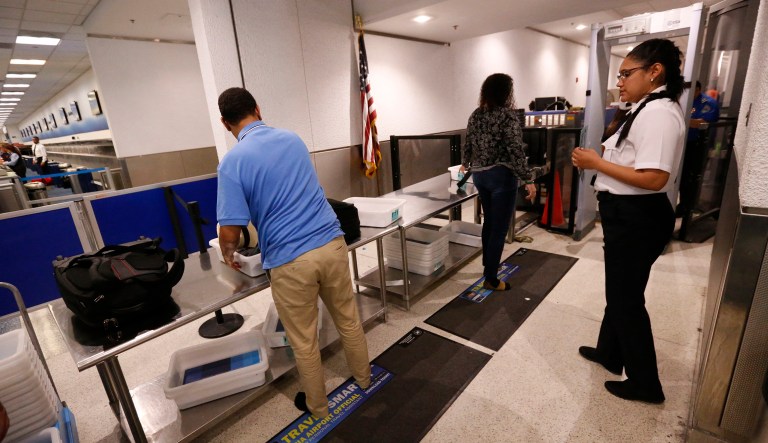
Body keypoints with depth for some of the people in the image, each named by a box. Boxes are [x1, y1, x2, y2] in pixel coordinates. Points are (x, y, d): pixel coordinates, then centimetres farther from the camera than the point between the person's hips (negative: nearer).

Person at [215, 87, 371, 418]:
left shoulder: (232, 161, -8)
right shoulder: (293, 139, 10)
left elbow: (230, 232, -11)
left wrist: (228, 254, 13)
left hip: (290, 260, -5)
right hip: (332, 243, 5)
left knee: (304, 341, 17)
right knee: (348, 319, 24)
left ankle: (317, 405, 40)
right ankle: (363, 378, 47)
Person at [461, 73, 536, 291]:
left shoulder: (476, 115, 7)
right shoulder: (507, 115, -12)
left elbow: (468, 144, 16)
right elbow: (516, 150, -18)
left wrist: (465, 164, 35)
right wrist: (528, 179, -15)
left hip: (479, 175, 7)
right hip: (501, 176, -7)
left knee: (489, 222, 22)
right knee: (499, 228, 1)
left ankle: (487, 266, 36)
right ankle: (491, 279, 9)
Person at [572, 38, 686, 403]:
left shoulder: (658, 113, -19)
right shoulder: (649, 109, 14)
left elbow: (654, 178, -28)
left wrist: (596, 163, -20)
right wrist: (599, 156, 3)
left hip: (637, 218, -11)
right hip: (628, 215, 11)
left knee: (627, 298, 5)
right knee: (619, 290, 22)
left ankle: (645, 383, 26)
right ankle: (609, 353, 43)